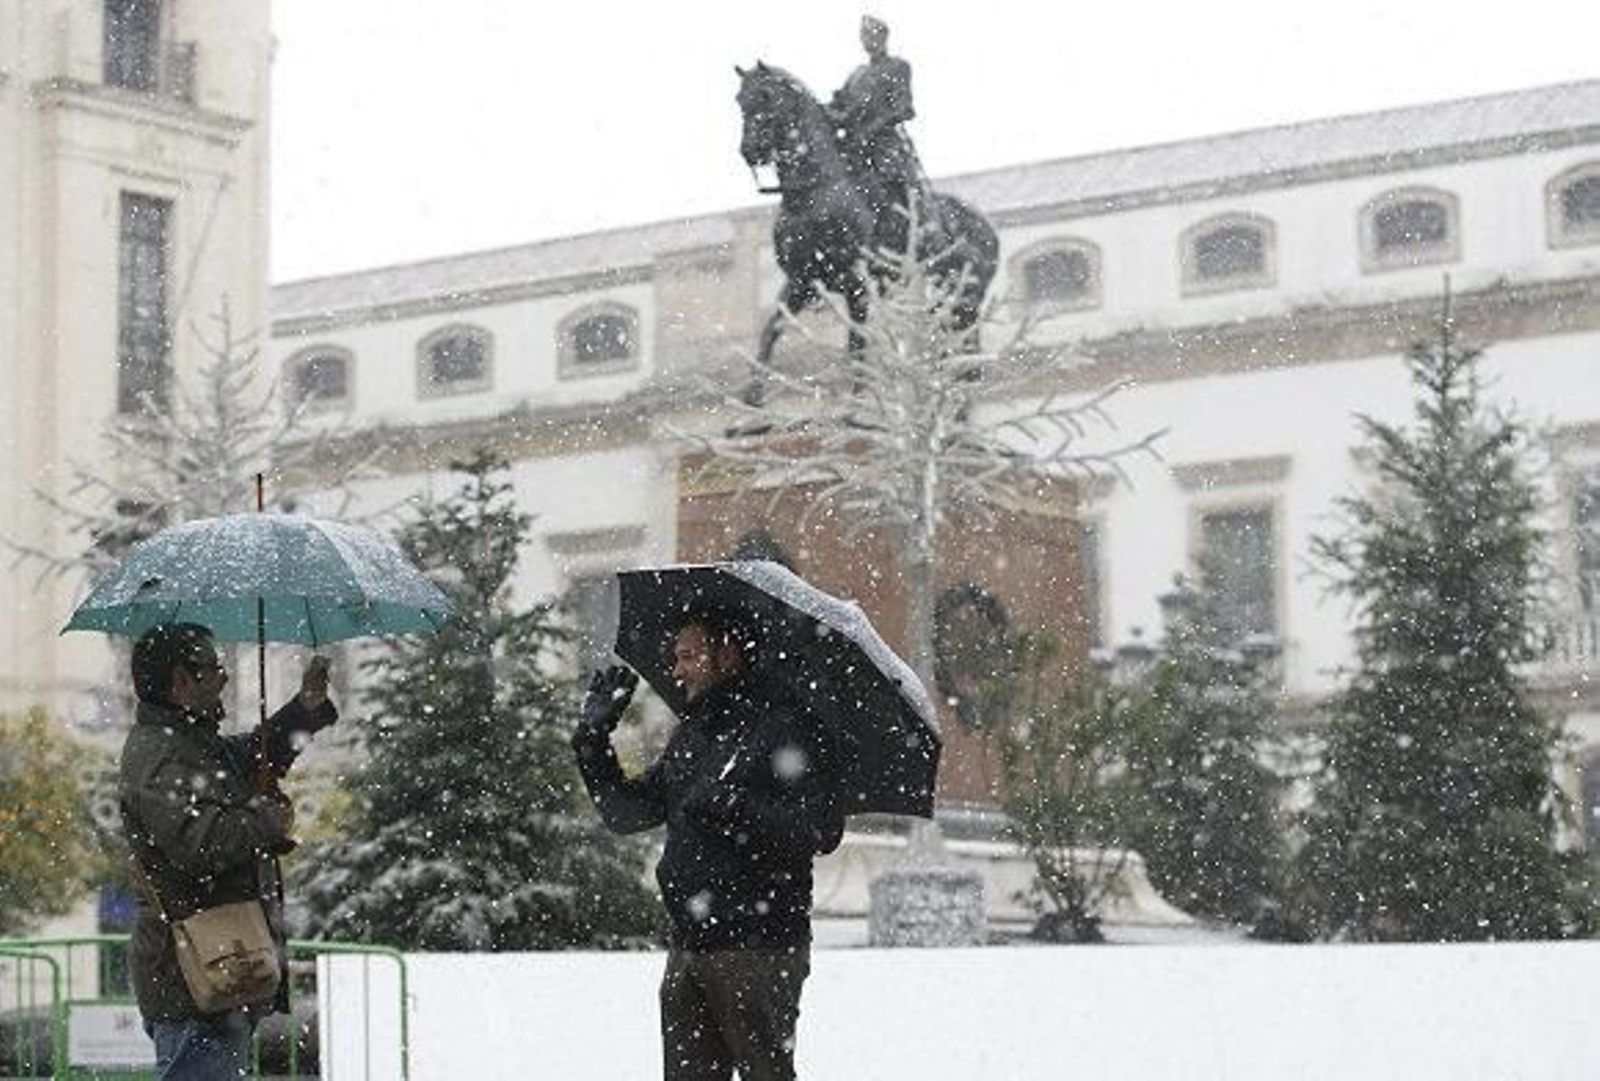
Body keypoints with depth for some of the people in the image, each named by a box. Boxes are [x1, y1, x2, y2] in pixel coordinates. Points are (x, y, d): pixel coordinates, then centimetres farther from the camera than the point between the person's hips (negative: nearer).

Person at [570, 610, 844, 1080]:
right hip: (688, 948, 7)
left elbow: (822, 830, -16)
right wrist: (594, 739, 9)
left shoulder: (787, 729, -6)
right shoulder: (689, 735, 18)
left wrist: (735, 809, -25)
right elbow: (626, 813, 19)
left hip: (758, 948, -7)